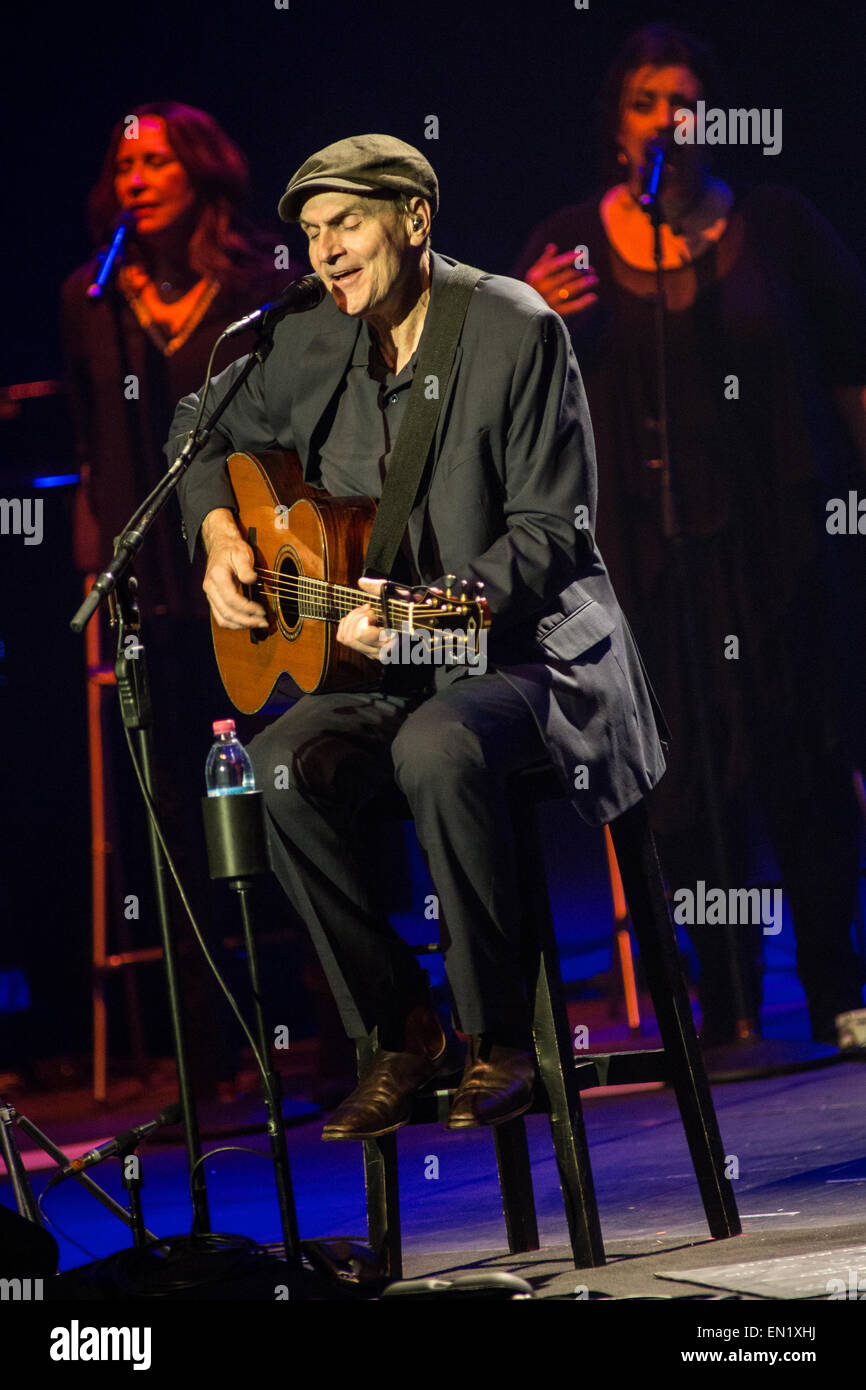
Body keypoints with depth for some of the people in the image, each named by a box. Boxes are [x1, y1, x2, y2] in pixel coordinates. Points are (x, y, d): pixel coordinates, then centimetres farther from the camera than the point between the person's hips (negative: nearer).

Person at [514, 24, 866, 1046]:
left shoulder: (774, 225, 3)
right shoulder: (569, 247, 4)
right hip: (653, 549, 0)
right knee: (694, 772, -1)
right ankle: (725, 1006, 6)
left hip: (783, 534, 0)